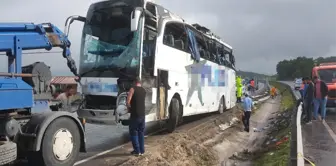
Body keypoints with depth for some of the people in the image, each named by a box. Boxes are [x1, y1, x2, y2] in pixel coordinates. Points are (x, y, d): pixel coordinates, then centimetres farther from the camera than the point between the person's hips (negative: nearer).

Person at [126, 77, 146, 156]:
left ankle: (137, 150, 7)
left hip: (135, 115, -6)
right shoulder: (144, 90, 10)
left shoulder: (133, 89, -8)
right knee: (141, 132, 14)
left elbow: (128, 102, -16)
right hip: (142, 114, 6)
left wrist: (129, 109, 2)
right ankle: (142, 150, 17)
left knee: (133, 133, 5)